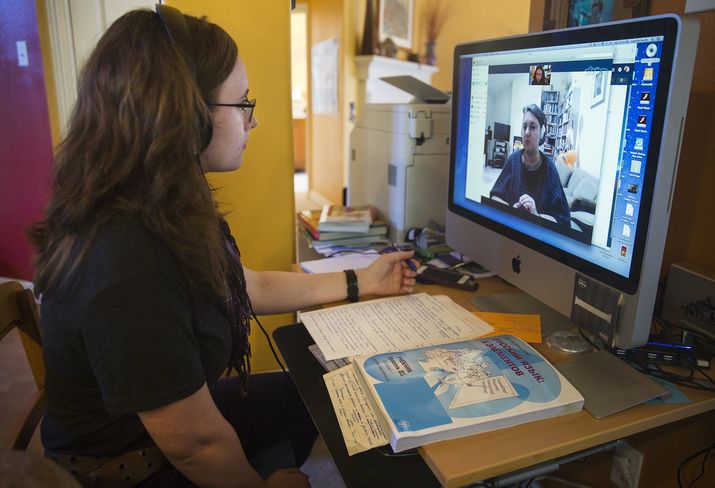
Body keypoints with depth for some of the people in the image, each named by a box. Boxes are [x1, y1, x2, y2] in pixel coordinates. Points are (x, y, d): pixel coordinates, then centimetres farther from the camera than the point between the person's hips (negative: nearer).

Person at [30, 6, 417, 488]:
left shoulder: (158, 211, -7)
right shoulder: (130, 266, -37)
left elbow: (247, 288, 4)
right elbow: (194, 444, -30)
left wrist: (359, 283, 8)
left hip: (171, 413, 7)